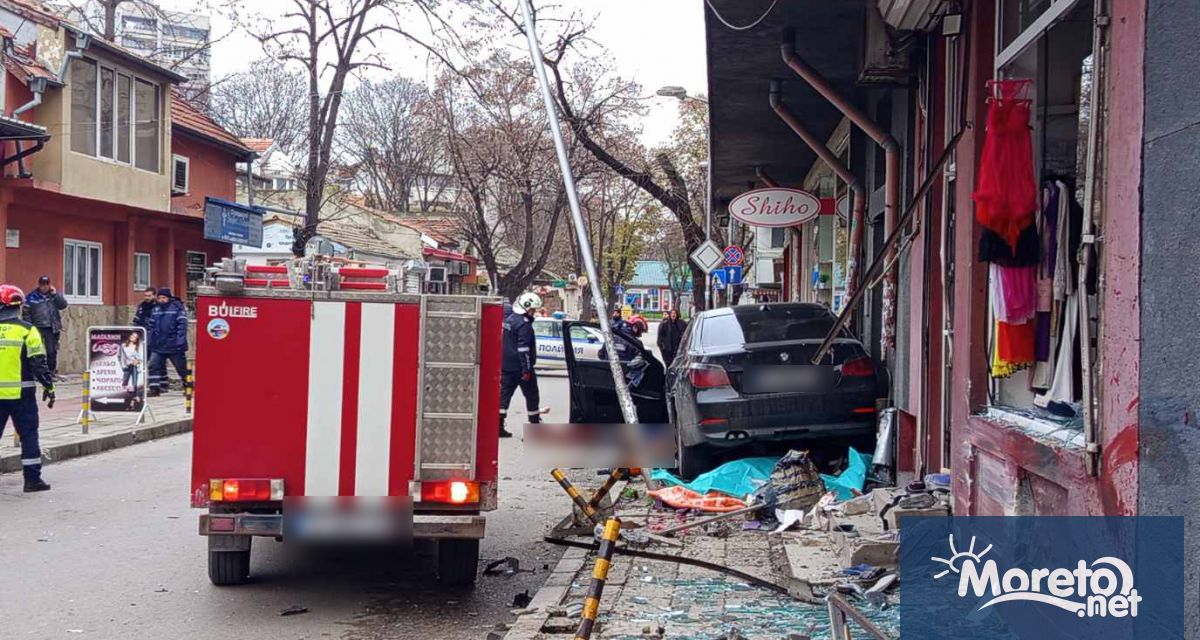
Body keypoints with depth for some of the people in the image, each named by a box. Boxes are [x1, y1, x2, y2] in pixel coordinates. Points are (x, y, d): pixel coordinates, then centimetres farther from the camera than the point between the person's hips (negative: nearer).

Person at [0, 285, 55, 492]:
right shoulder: (27, 331, -8)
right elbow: (39, 363, -8)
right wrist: (49, 387, 1)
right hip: (21, 393, -3)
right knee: (28, 435, 5)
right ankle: (32, 479, 6)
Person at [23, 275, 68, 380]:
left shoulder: (55, 294, 9)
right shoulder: (32, 296, -1)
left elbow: (63, 305, -2)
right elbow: (26, 312, -1)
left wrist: (55, 294, -9)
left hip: (52, 328, 2)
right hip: (37, 328, -2)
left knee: (52, 351, 2)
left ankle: (52, 371, 9)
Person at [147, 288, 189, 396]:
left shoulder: (177, 308, -7)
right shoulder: (156, 309, 11)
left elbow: (182, 325, -13)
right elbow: (152, 326, 17)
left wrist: (180, 342, -20)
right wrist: (149, 342, 14)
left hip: (174, 346, -5)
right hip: (158, 345, 5)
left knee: (181, 367, 7)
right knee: (154, 366, -6)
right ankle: (154, 388, -2)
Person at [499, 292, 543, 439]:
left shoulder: (510, 320, 13)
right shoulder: (524, 324, -17)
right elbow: (523, 348, -23)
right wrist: (526, 369, -22)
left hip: (506, 366, 8)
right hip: (520, 367, -8)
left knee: (504, 393, 5)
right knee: (531, 395, 5)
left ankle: (499, 426, 1)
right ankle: (535, 426, 14)